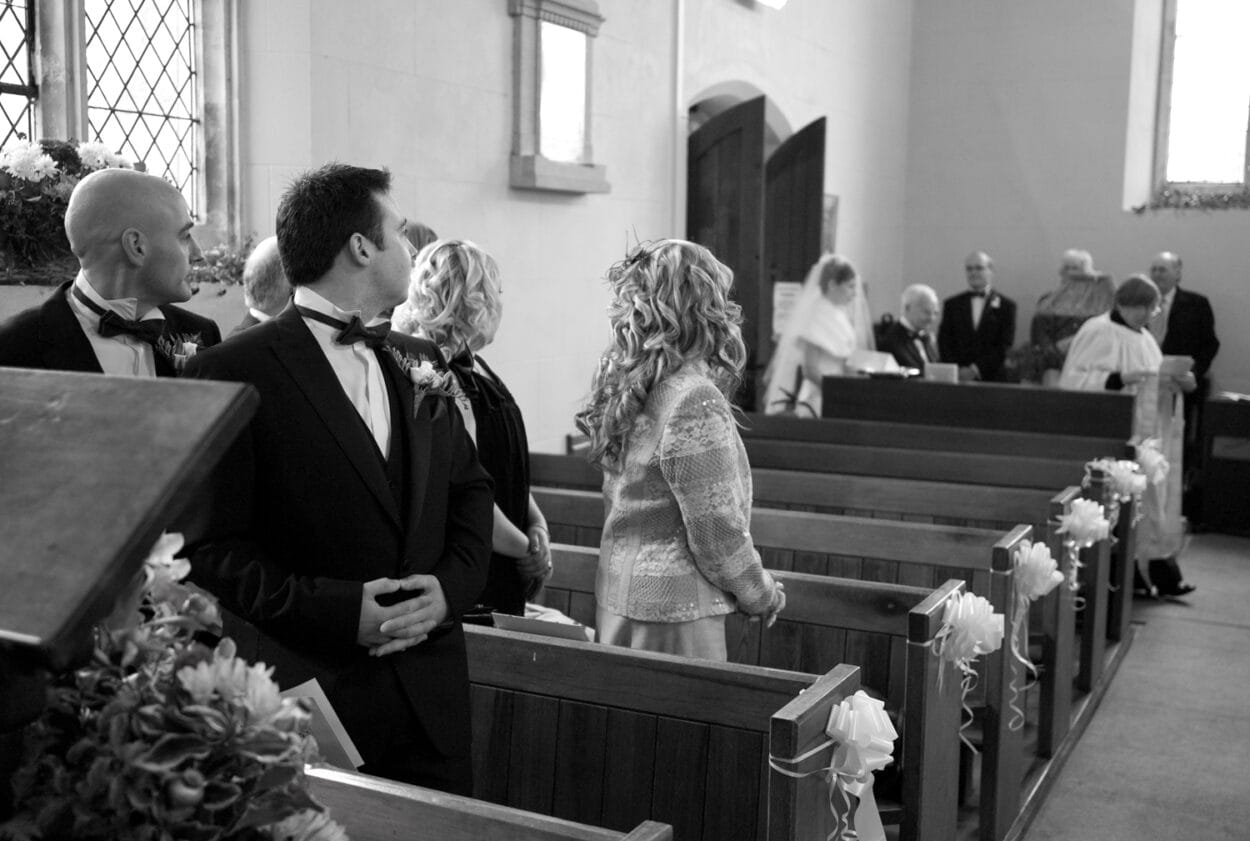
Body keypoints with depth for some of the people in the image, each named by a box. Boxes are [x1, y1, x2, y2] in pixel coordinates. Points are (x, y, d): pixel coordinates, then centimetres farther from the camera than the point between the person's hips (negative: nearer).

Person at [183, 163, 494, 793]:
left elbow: (470, 488, 15)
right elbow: (209, 545, -12)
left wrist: (452, 583, -3)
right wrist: (333, 609, -19)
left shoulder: (419, 362, 11)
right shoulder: (232, 373, -10)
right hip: (303, 688, -5)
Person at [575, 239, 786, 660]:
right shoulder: (695, 402, -21)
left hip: (616, 598, 8)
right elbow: (717, 533, -19)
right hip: (671, 611, -8)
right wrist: (762, 594, -3)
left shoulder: (625, 385, 4)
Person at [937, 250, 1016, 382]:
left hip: (992, 379, -1)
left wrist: (976, 369, -11)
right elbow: (944, 341, 7)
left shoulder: (1007, 305, 5)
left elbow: (1004, 346, -1)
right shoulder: (952, 304, 13)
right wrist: (957, 371, -9)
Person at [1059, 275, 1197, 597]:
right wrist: (1122, 378, -25)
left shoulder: (1144, 337, 15)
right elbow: (1074, 379, -16)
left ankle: (1162, 572, 7)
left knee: (1146, 504, 6)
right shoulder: (1097, 332, -9)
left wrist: (1176, 381, 2)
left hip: (1147, 437, 7)